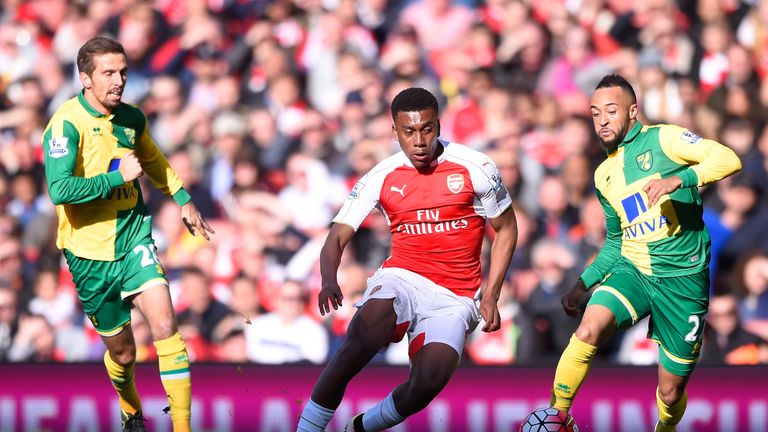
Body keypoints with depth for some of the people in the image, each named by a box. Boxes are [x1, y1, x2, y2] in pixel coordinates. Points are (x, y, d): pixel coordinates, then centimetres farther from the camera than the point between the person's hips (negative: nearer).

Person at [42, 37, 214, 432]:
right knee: (122, 351, 8)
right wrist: (118, 176, -25)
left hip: (134, 239, 4)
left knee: (164, 325, -17)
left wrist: (183, 201, 32)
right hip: (89, 251, -4)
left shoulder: (131, 118, 3)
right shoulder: (67, 125, -17)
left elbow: (153, 162, 26)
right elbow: (60, 190, -32)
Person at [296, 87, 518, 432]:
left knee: (429, 379, -27)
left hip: (454, 297, 0)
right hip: (401, 277, 0)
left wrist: (490, 297, 2)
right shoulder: (381, 178, 0)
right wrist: (329, 280, -24)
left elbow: (506, 229, 9)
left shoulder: (475, 168, -3)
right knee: (367, 331, -34)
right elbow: (337, 237, -1)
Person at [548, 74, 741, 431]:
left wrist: (678, 179, -34)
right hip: (632, 270, 4)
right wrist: (583, 284, 15)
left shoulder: (663, 139, -6)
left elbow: (728, 159, -20)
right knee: (589, 331, -29)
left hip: (682, 278, -4)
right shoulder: (604, 175, 14)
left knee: (671, 392, 4)